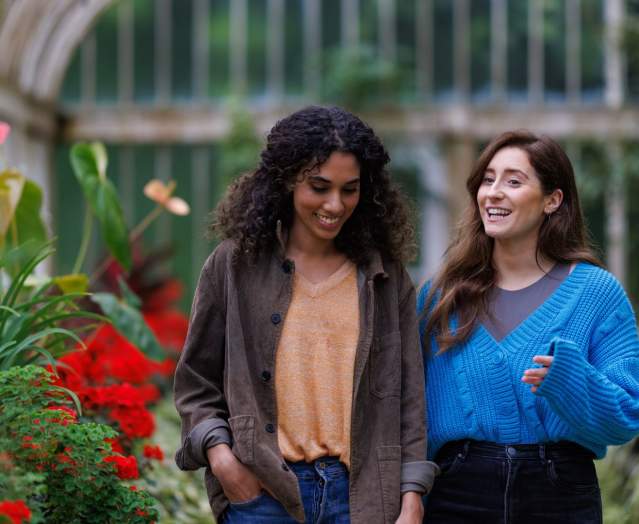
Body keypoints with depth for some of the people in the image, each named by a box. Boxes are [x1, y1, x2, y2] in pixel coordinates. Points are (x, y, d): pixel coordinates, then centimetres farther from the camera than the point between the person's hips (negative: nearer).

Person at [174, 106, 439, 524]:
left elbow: (407, 395, 6)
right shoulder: (235, 264, 5)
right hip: (261, 490, -1)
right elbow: (196, 381, 8)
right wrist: (219, 453, -7)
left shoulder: (387, 277, 8)